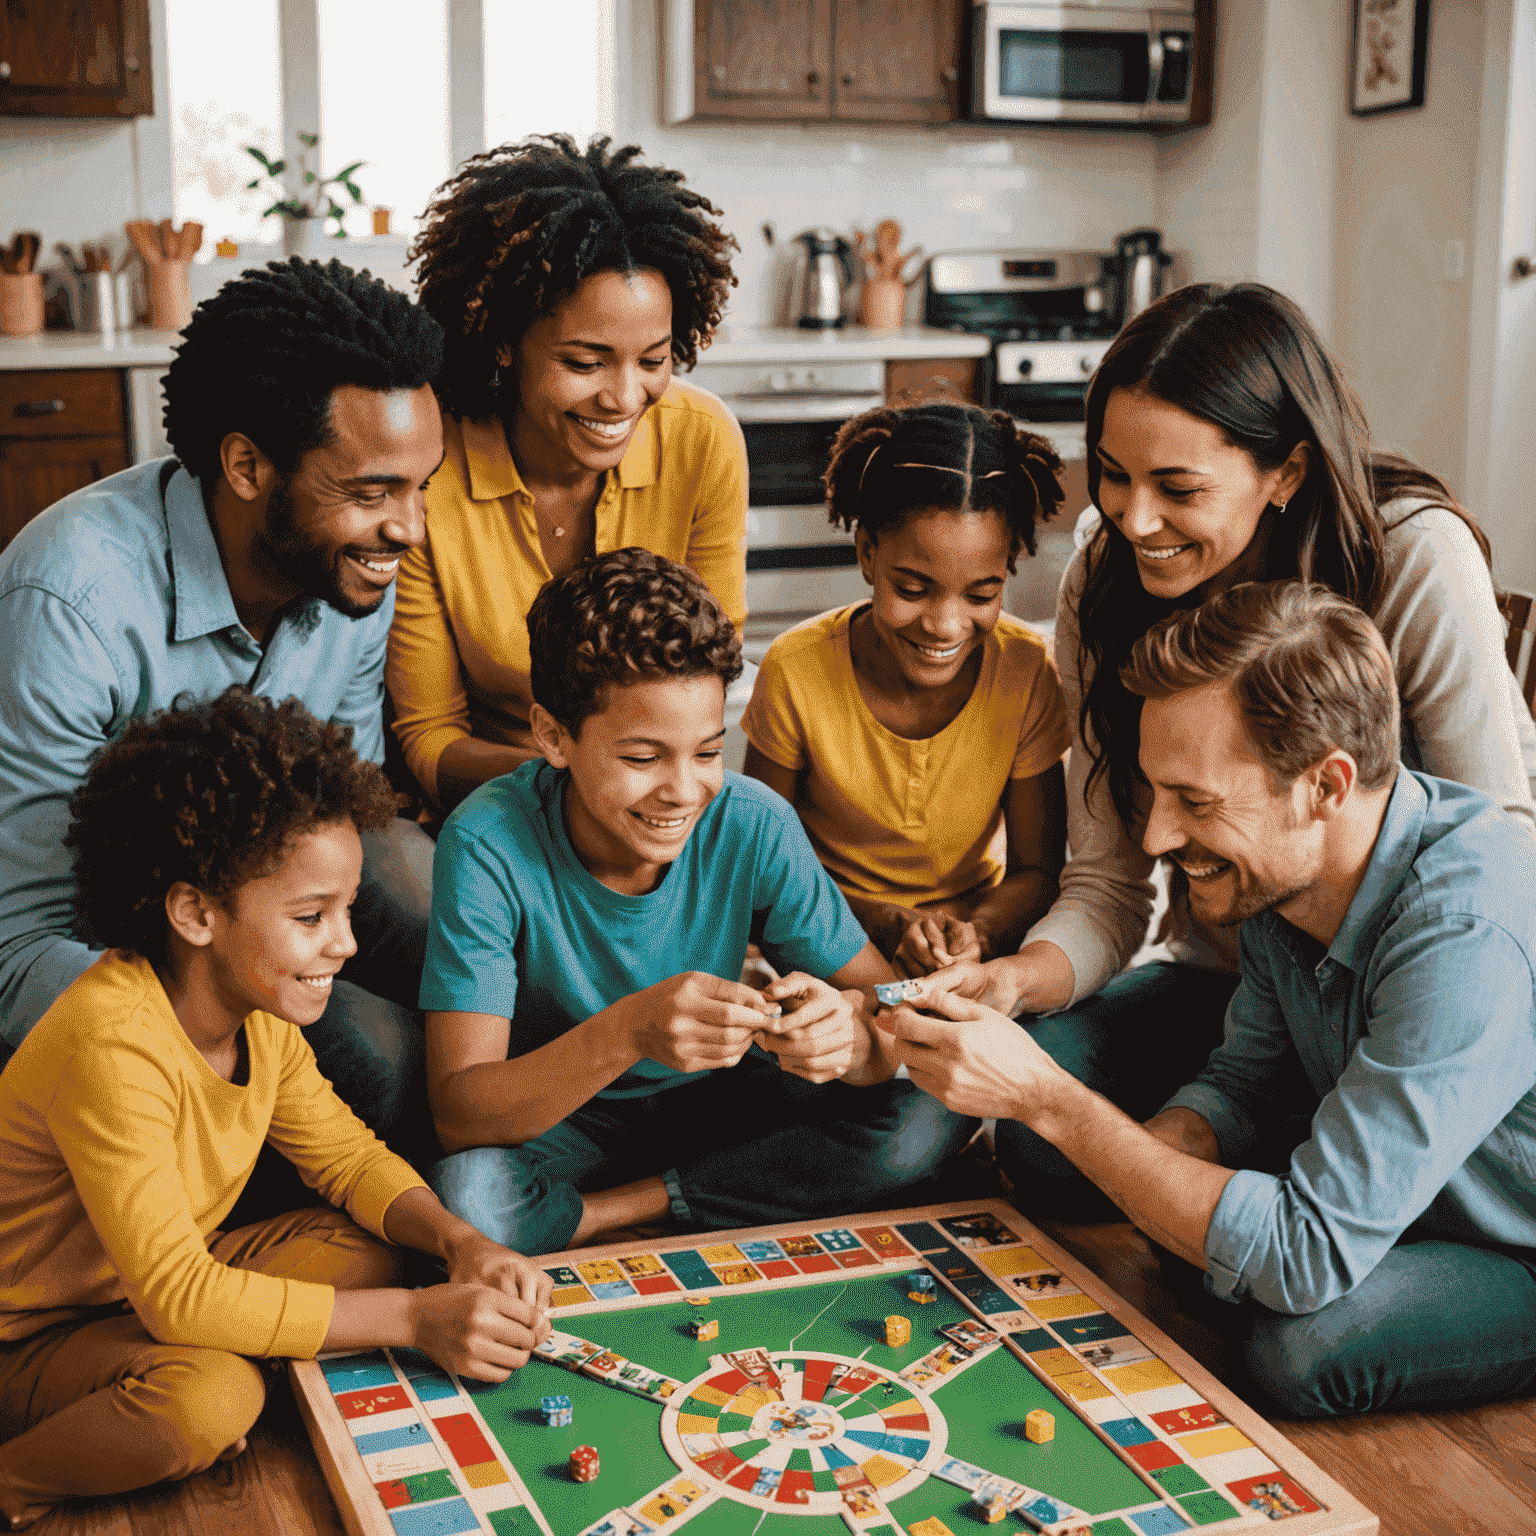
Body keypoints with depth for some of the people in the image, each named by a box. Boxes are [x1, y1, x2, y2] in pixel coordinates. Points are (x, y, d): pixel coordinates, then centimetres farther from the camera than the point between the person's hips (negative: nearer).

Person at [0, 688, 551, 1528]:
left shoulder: (257, 1009, -8)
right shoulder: (114, 1047, -34)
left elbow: (348, 1155, 3)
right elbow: (175, 1296, -35)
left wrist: (462, 1244, -18)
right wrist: (416, 1318, -34)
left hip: (157, 1291, 7)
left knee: (365, 1254, -8)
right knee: (208, 1397, -33)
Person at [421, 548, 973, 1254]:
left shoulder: (753, 827, -18)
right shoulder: (488, 845, -25)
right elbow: (459, 1114, -28)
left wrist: (846, 1026, -39)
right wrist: (628, 1029, -46)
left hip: (715, 1097, 4)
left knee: (935, 1112, -19)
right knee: (466, 1195, -36)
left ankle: (635, 1205, -11)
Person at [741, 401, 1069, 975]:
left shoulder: (1027, 672, -11)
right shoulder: (795, 670, -15)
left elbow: (1036, 870, -1)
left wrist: (977, 928, -24)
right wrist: (883, 921, -21)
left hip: (981, 948, 4)